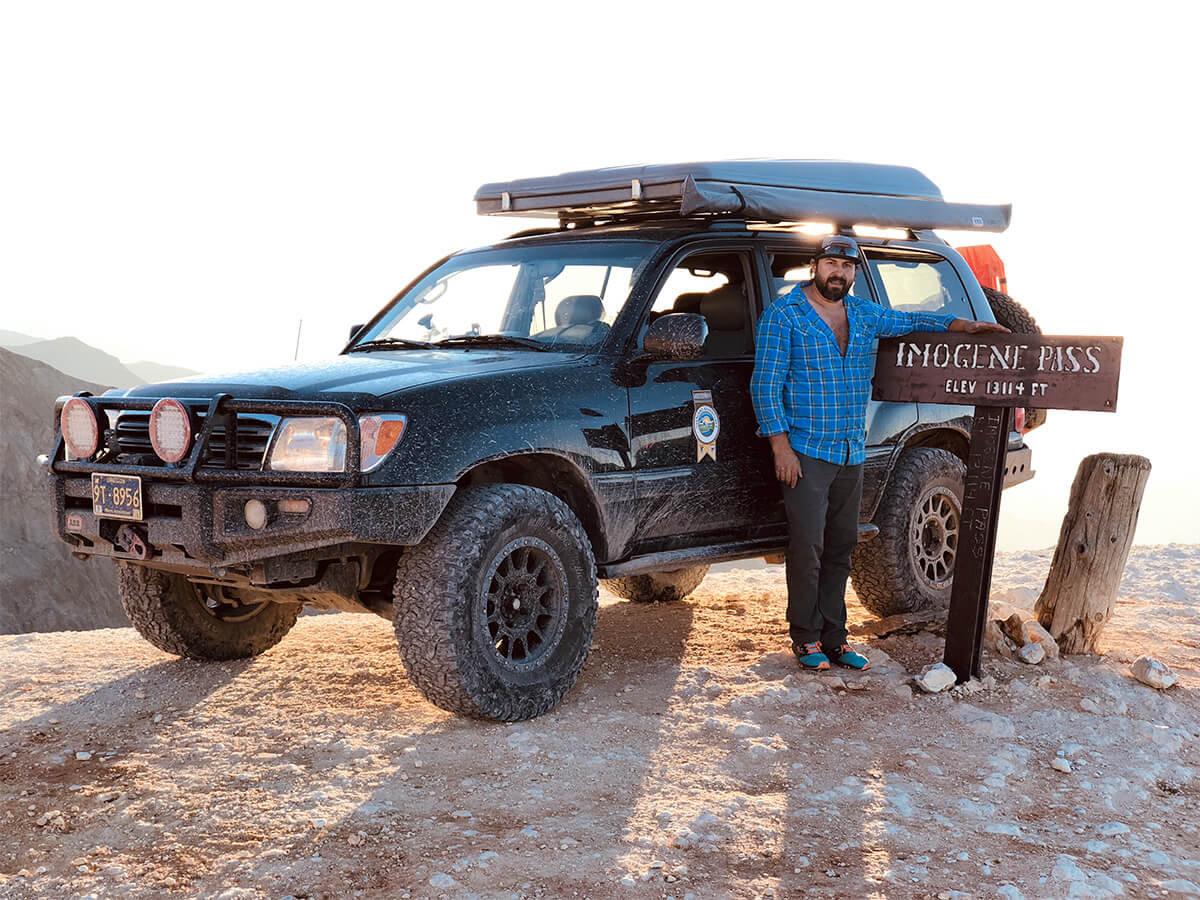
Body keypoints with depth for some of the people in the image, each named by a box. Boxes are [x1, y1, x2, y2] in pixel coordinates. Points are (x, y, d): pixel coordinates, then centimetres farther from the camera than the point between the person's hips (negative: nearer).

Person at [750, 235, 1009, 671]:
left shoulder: (865, 314, 13)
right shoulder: (784, 315, -4)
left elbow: (910, 321, 25)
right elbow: (766, 384, -7)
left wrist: (964, 325, 8)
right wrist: (781, 445, -14)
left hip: (852, 454, 6)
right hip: (805, 452, -6)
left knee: (841, 547, 8)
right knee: (808, 546, -8)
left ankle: (834, 636, 16)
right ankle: (805, 637, 4)